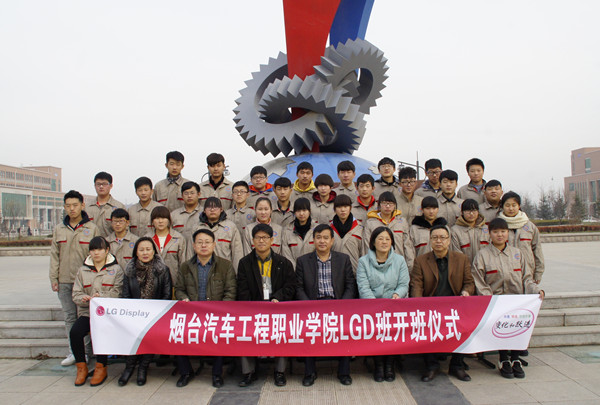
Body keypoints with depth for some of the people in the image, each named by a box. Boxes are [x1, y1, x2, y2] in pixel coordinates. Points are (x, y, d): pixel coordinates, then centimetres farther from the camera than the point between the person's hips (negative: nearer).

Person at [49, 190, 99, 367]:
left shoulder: (92, 228, 0)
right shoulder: (59, 229, 10)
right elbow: (54, 255, 10)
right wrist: (54, 278, 4)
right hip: (64, 281, 4)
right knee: (69, 317, 9)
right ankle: (74, 351, 17)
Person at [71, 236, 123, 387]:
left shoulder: (116, 269, 6)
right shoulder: (83, 270, 16)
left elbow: (117, 293, -4)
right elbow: (76, 294, 9)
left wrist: (101, 296, -22)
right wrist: (84, 298, -14)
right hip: (86, 312, 3)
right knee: (74, 332, -25)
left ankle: (101, 368, -10)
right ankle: (81, 367, -5)